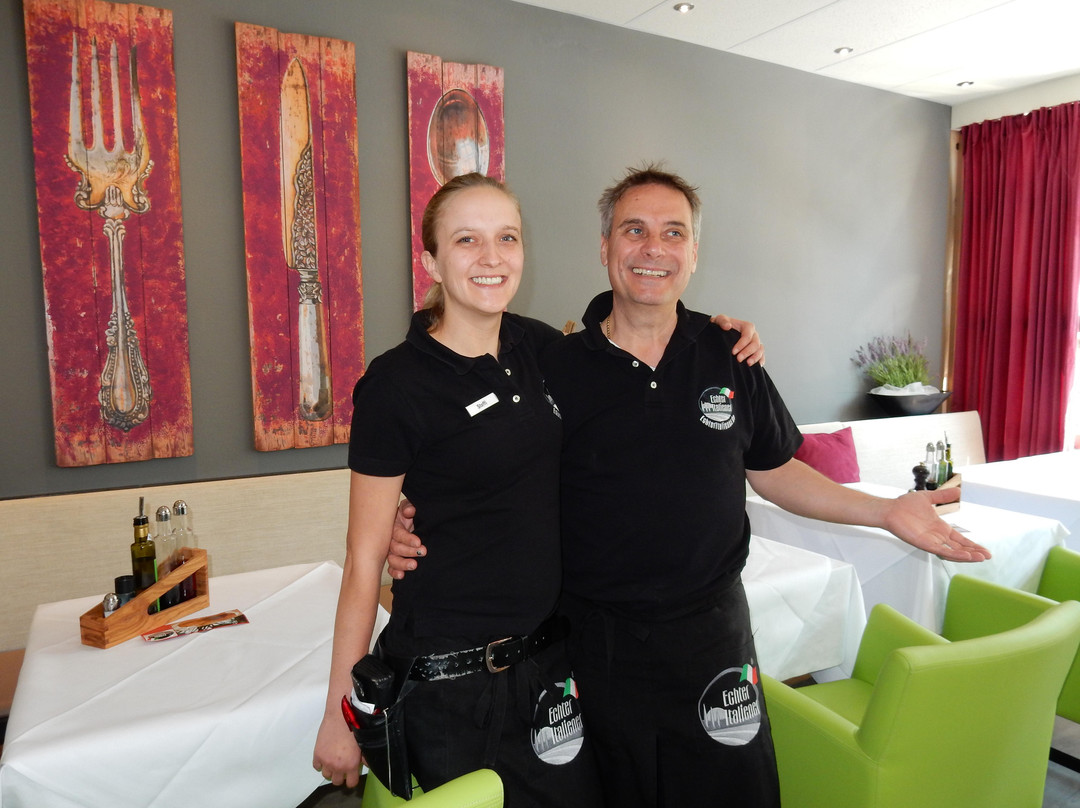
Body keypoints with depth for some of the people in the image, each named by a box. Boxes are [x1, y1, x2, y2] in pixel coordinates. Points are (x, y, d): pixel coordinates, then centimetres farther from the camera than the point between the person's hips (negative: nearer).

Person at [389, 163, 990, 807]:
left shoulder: (731, 357, 0)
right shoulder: (555, 368, -7)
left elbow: (774, 471, 9)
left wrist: (886, 511, 1)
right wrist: (422, 525, -17)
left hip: (712, 631, 2)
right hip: (597, 640, -1)